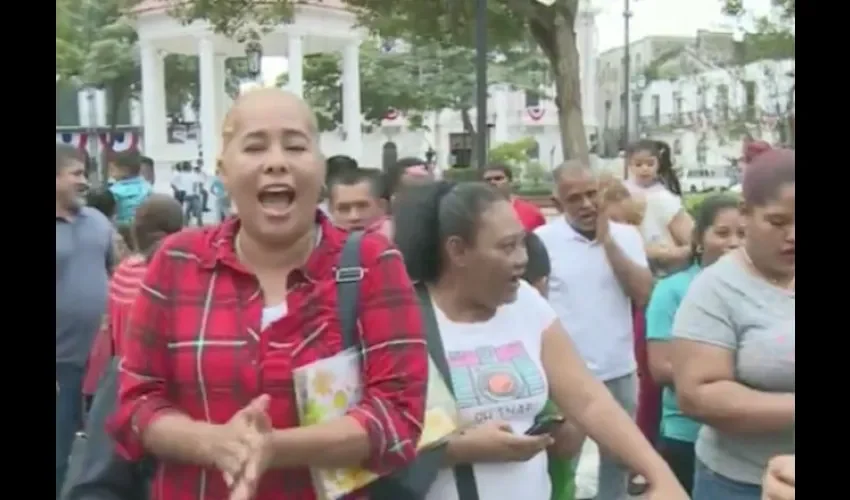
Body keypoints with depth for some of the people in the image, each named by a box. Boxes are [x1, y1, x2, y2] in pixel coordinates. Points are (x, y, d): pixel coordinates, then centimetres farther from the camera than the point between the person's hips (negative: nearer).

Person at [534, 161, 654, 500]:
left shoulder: (626, 236, 1)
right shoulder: (543, 239, -8)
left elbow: (642, 295, -9)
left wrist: (608, 242, -14)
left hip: (619, 371, 3)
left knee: (618, 456, 19)